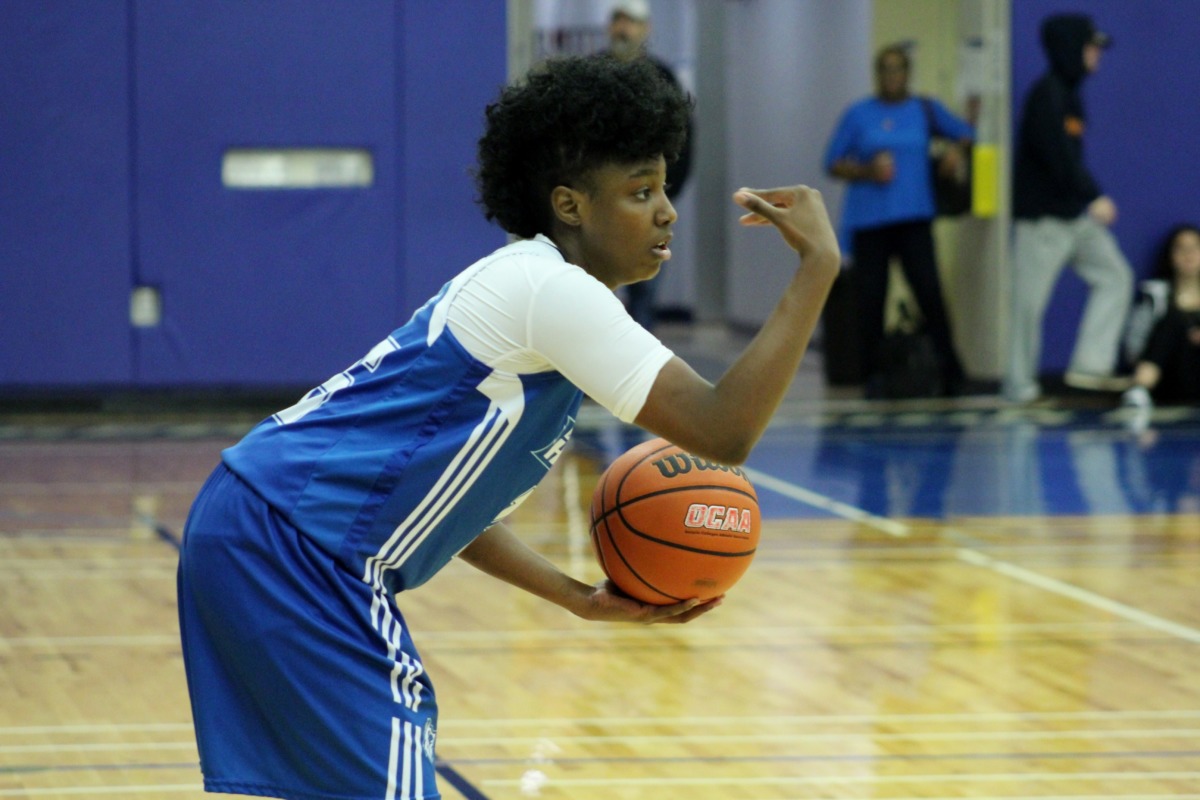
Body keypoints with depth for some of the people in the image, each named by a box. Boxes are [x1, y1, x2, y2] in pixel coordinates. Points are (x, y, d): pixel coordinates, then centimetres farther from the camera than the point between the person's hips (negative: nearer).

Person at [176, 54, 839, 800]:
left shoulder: (525, 291, 18)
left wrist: (582, 597, 13)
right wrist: (819, 265, -14)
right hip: (295, 542, -11)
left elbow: (450, 497, 21)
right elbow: (723, 432, -20)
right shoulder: (553, 290, -13)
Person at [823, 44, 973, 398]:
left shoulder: (926, 111, 10)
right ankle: (873, 375, 9)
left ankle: (951, 370, -3)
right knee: (870, 298, -1)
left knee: (928, 289, -12)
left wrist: (958, 152, -4)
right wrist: (867, 171, -9)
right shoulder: (858, 115, 8)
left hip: (913, 217, 0)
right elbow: (833, 163, 7)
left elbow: (965, 133, 17)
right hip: (867, 219, 1)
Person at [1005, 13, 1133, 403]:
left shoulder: (1068, 94, 14)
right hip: (1041, 215, -10)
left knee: (1115, 275, 4)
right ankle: (1020, 385, 5)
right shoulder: (1046, 94, -15)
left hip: (1074, 215, 10)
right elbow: (1058, 155, -23)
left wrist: (1089, 198, 11)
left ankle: (1090, 366, 4)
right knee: (1030, 301, -3)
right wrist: (1094, 197, -22)